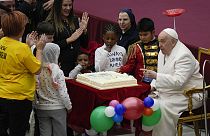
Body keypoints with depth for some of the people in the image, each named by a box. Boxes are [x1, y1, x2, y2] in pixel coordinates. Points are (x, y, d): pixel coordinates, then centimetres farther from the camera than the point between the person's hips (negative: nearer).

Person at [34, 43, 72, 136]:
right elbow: (63, 93, -13)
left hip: (42, 108, 3)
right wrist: (69, 106, 1)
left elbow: (35, 90, -3)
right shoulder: (57, 71, -15)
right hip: (58, 108, -3)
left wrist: (36, 104, 12)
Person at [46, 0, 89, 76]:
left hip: (76, 64, 4)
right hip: (61, 64, -4)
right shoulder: (51, 23, -5)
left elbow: (84, 44, 14)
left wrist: (84, 30, -1)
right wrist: (69, 40, -14)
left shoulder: (75, 20, 12)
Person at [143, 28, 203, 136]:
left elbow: (178, 82, -29)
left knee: (163, 107, -31)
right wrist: (153, 86, 1)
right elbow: (161, 74, 21)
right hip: (168, 92, 9)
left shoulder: (184, 56, -20)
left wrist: (155, 76, -35)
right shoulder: (163, 52, 9)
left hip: (189, 95, -9)